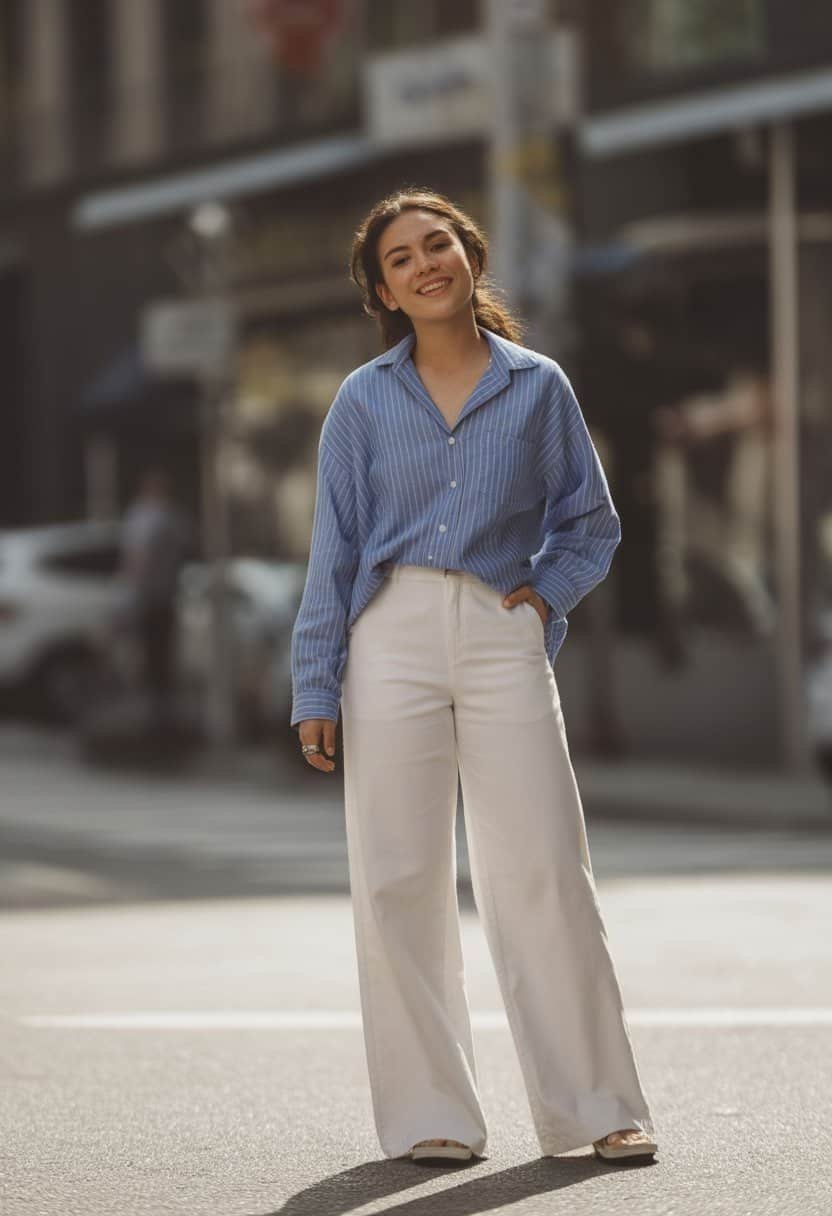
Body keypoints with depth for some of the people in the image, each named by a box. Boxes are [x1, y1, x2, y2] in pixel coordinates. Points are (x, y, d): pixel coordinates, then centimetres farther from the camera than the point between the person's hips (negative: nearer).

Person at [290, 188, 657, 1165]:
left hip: (502, 638, 0)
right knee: (397, 882, 0)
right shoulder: (363, 402, 6)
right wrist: (315, 689, 2)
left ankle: (595, 1107, 5)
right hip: (393, 637, 0)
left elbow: (591, 525, 16)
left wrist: (546, 593, -1)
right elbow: (334, 551, 6)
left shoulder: (538, 387, 7)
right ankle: (430, 1116, 8)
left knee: (543, 872, -4)